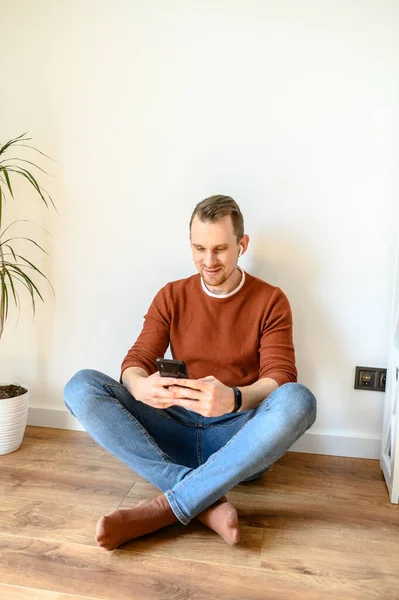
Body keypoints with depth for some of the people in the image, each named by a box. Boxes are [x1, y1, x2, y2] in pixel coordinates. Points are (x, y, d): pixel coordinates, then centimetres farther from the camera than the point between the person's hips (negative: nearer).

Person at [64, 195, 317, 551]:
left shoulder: (270, 301, -1)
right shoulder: (171, 297, 6)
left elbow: (281, 377, -11)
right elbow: (137, 360, -1)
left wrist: (234, 399, -34)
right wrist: (140, 386, -28)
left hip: (239, 441, -2)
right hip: (175, 430, 2)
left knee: (298, 400, -33)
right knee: (81, 387, -18)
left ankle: (165, 509, -29)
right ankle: (207, 503, -28)